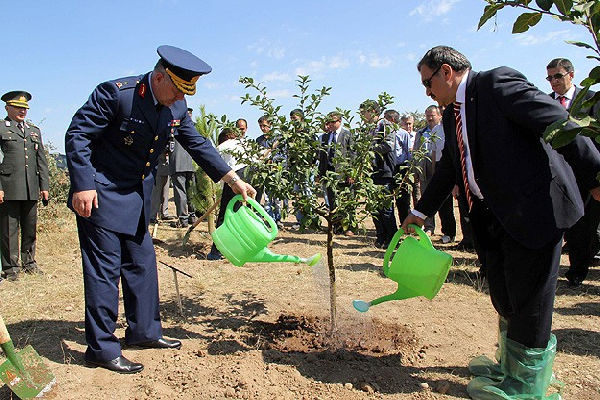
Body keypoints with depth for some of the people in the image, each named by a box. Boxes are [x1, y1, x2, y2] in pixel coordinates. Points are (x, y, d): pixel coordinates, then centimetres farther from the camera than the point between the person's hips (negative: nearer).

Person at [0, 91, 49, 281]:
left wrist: (44, 186, 11)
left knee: (30, 228, 10)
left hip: (31, 189, 5)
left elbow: (42, 160, 18)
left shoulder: (34, 131, 21)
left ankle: (29, 262, 22)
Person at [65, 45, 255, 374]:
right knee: (105, 268, -4)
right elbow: (77, 135, -16)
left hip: (137, 196, 7)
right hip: (101, 193, -7)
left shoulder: (176, 108, 0)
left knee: (142, 264, 12)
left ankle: (144, 331, 27)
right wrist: (83, 185, -22)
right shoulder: (116, 92, -19)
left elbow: (198, 145, 6)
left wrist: (234, 180, 0)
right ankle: (102, 349, 9)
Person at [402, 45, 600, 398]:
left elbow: (559, 125, -17)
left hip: (533, 207, -8)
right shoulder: (453, 114, 16)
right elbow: (448, 168, 24)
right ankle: (510, 366, 37)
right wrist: (422, 211, 28)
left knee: (527, 299, 2)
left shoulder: (497, 82, -10)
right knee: (504, 299, 18)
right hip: (494, 216, 9)